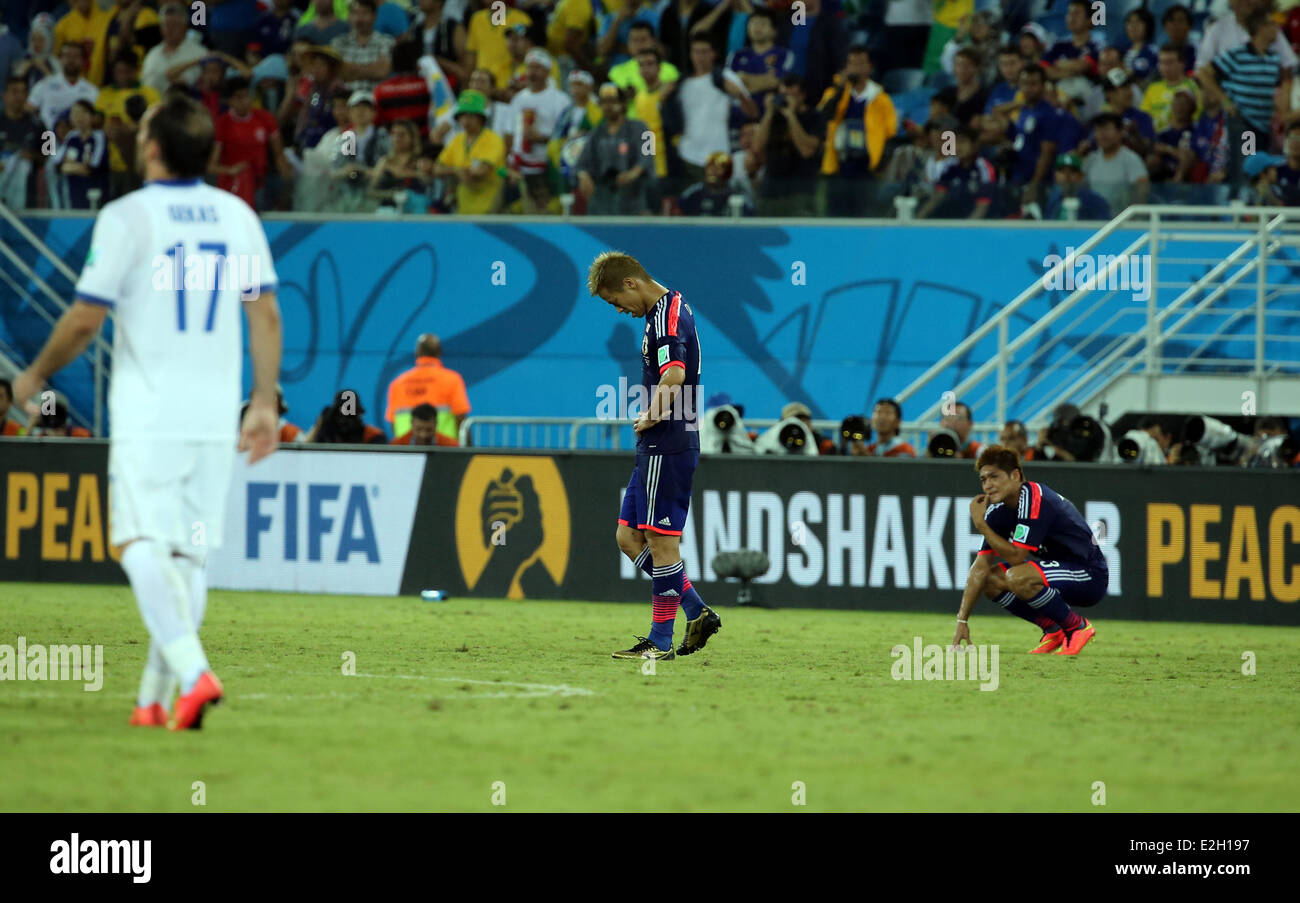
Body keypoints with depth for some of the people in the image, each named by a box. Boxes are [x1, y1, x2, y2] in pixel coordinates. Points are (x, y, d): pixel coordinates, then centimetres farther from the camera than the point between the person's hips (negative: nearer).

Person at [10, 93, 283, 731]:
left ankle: (192, 671, -29)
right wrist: (264, 404, 11)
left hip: (147, 414, -5)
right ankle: (155, 698, 10)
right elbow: (266, 315, 6)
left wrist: (35, 375, 7)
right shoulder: (237, 215, 8)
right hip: (215, 415, 5)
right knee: (189, 553, 9)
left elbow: (85, 319, -8)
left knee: (142, 544, -9)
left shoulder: (128, 217, -8)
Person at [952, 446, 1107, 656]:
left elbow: (1016, 556, -27)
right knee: (991, 580, -1)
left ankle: (1078, 627, -11)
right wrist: (962, 621, -4)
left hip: (1090, 577, -9)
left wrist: (981, 524, -20)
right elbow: (981, 567, 1)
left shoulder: (1034, 500, -23)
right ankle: (1054, 631, 5)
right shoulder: (999, 510, 2)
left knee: (1017, 578, -31)